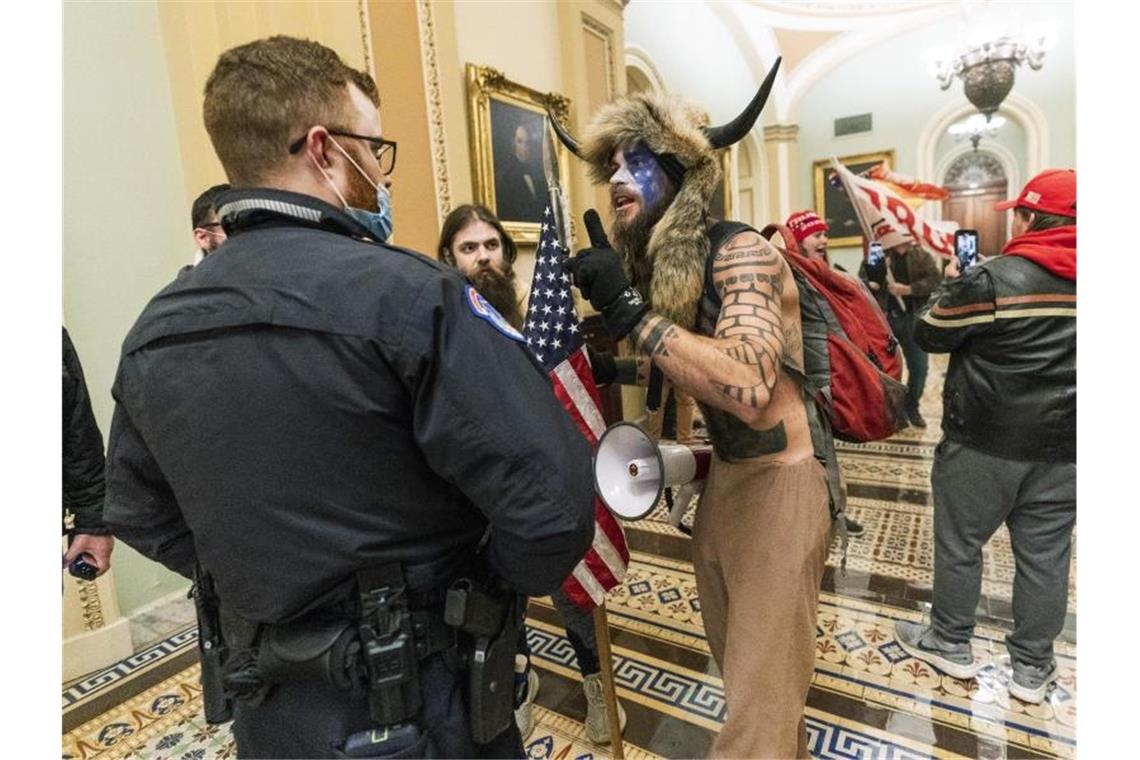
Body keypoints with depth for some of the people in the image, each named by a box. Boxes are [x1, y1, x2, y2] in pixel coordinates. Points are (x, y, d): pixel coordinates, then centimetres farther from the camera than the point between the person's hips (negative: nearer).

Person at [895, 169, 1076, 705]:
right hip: (1062, 446, 6)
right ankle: (1032, 667, 27)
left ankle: (950, 643, 26)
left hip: (985, 440, -5)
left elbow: (930, 335, -6)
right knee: (1044, 554, 13)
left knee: (959, 543, 10)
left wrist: (950, 286, 10)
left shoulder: (991, 279, -14)